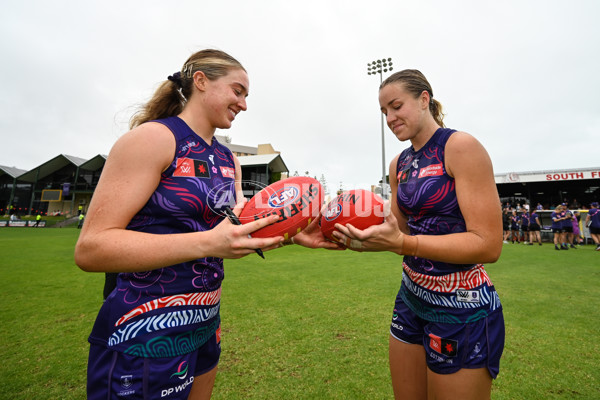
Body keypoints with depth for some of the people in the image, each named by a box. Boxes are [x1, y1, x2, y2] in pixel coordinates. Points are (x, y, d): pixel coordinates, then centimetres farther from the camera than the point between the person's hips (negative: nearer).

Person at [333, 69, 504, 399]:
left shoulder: (460, 147, -14)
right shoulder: (399, 164, 6)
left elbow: (488, 244, -20)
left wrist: (400, 243, -28)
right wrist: (365, 238, -9)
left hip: (462, 310, -6)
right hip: (411, 298, 7)